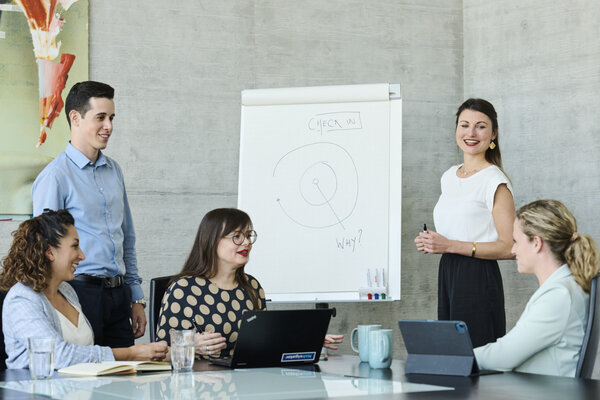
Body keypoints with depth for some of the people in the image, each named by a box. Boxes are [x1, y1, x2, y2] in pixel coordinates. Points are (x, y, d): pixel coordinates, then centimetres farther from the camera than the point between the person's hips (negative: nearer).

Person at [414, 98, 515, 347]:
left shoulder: (495, 182, -10)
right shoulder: (449, 177, 14)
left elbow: (509, 248, -16)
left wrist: (450, 245, -18)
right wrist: (431, 243, 6)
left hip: (479, 280, -7)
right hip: (447, 276, 8)